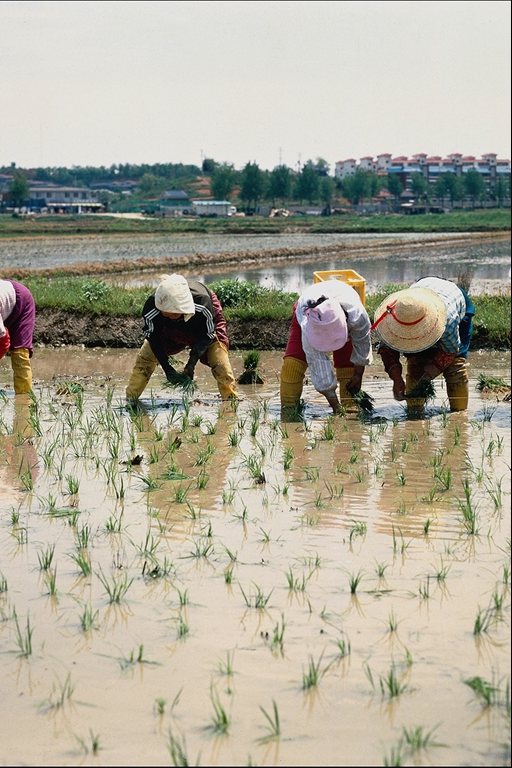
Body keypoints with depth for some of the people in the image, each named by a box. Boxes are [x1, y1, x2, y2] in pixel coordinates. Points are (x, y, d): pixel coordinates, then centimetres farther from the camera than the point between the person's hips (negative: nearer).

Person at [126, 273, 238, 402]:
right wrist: (167, 367, -28)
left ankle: (231, 399, 1)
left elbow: (206, 336, -29)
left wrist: (191, 364, -33)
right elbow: (153, 338, -23)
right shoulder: (151, 309, -41)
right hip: (170, 328, 2)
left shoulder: (203, 303, -45)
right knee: (145, 357, -7)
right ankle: (130, 399, 8)